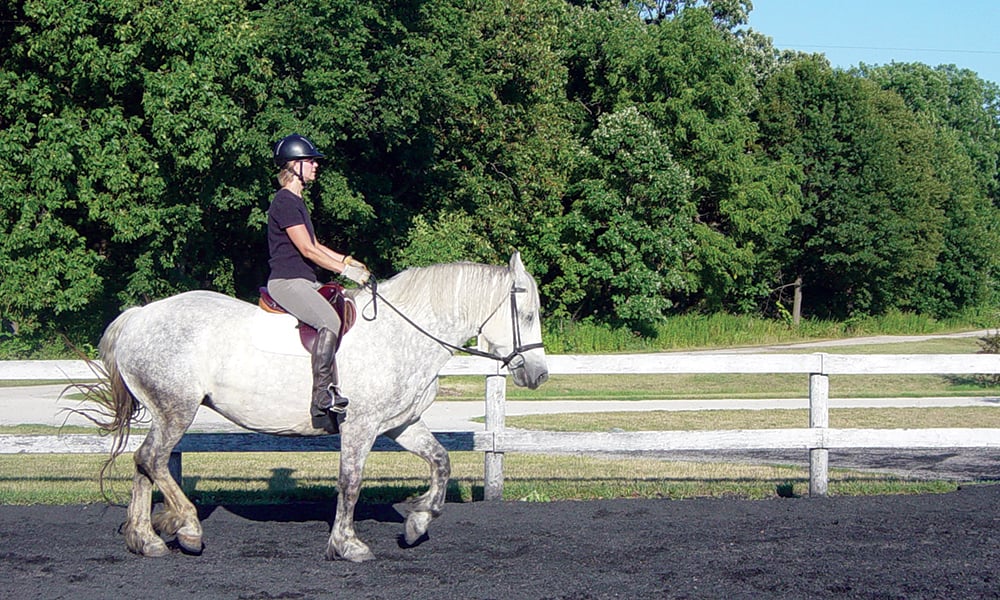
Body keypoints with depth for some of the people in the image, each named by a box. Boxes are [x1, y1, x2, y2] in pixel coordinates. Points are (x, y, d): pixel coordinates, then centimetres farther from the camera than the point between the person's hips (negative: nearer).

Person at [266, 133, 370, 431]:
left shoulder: (297, 202, 21)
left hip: (305, 282, 11)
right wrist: (345, 269, -17)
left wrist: (348, 260, 13)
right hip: (286, 281, -11)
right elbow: (307, 250, -17)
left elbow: (314, 246, 26)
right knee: (330, 320, -30)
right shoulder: (284, 202, -12)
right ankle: (323, 398, -32)